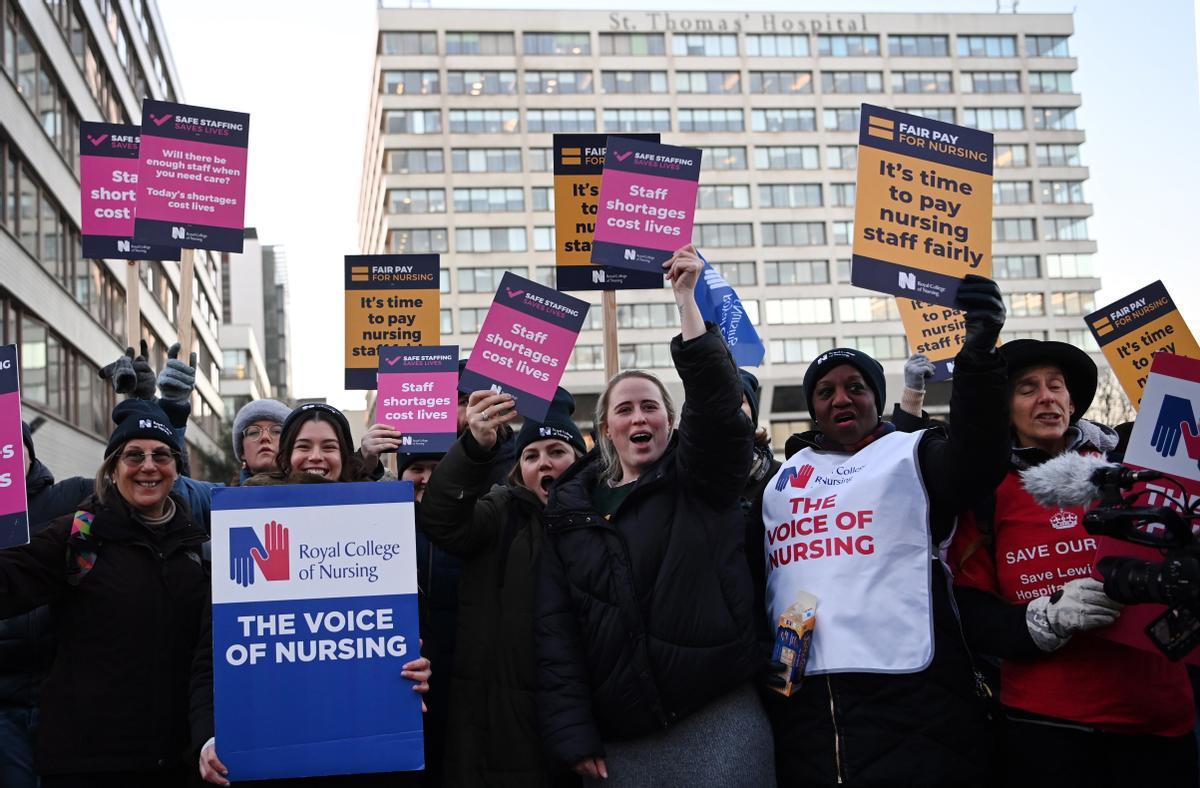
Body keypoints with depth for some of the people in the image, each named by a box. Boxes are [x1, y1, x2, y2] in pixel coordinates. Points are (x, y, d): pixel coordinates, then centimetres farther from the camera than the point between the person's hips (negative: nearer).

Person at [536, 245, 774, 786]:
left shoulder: (703, 482, 5)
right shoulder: (570, 507, 9)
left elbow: (716, 401, -15)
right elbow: (555, 626, 3)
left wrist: (687, 298, -19)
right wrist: (572, 733, -5)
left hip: (718, 721, -2)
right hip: (618, 739, 2)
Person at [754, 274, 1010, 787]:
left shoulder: (912, 455, 8)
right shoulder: (783, 476, 20)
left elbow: (977, 462, -14)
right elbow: (749, 567, 17)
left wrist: (977, 355, -29)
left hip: (906, 694, -3)